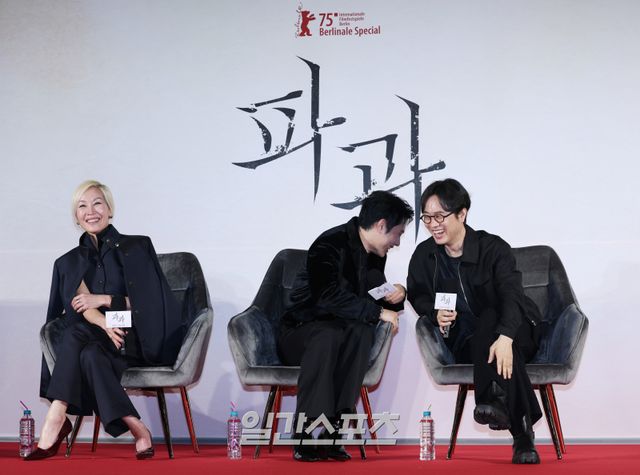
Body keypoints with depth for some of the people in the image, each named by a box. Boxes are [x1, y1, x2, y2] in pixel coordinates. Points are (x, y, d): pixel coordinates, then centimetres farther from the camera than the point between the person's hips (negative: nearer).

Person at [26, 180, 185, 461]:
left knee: (76, 333, -32)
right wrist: (106, 326, -24)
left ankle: (55, 423, -34)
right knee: (90, 356, -35)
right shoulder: (69, 263, 14)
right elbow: (81, 305, -3)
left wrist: (104, 300, -10)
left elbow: (150, 300, 0)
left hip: (138, 342, -3)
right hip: (98, 339, 3)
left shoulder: (136, 248, 6)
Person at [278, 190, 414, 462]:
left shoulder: (375, 255, 8)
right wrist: (378, 312, -27)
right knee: (328, 335, -39)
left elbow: (374, 296, 20)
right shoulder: (331, 244, -17)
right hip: (300, 333, -6)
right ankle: (309, 437, -38)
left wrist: (395, 295, -2)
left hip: (337, 334, 6)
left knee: (362, 331, -29)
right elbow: (330, 297, -30)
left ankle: (333, 430, -33)